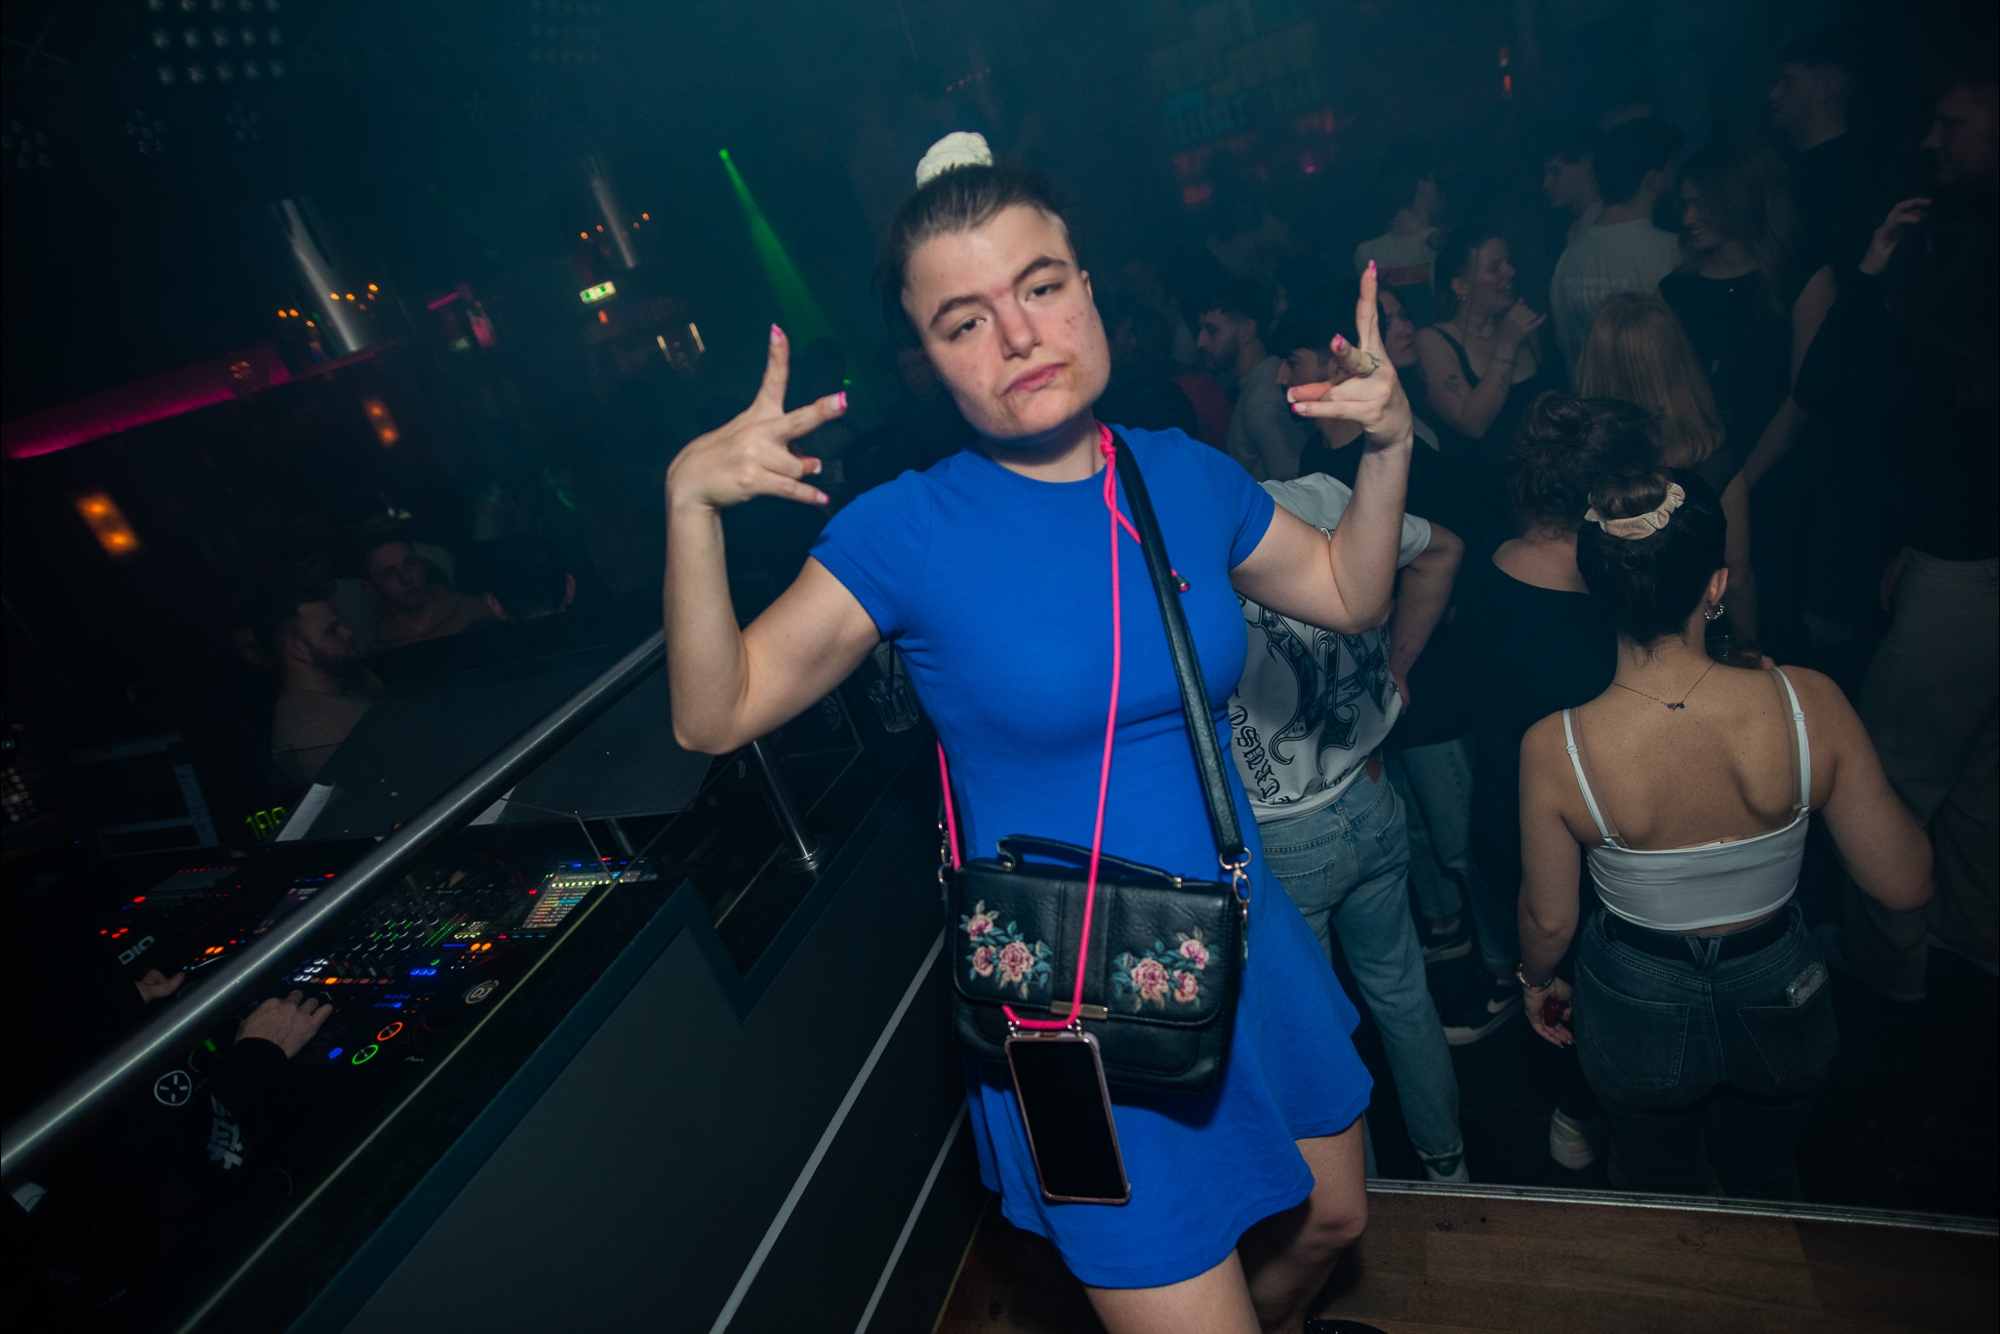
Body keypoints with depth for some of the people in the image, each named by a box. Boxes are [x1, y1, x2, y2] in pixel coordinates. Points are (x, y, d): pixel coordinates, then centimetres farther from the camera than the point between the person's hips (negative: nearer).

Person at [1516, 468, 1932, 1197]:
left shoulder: (1556, 747, -28)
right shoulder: (1807, 702, -26)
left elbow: (1548, 921, -14)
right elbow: (1905, 883, -13)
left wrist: (1536, 981, 9)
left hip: (1639, 1016, -1)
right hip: (1779, 1001, 2)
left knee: (1658, 1193, 32)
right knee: (1763, 1181, 35)